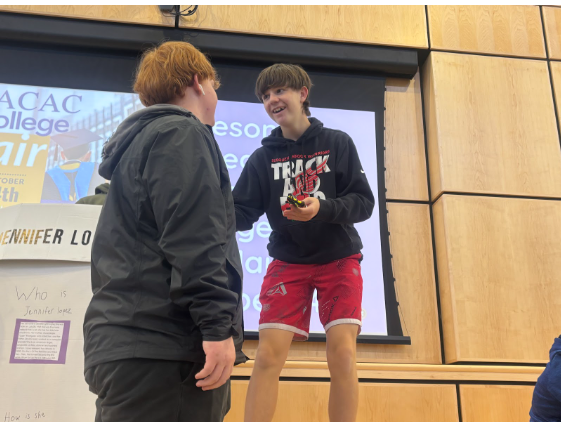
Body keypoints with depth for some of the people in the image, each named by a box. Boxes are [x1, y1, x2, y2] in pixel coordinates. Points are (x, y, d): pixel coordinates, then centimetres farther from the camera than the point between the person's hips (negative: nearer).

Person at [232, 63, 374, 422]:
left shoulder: (338, 143, -1)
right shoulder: (264, 157, 3)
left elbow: (364, 202, -6)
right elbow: (241, 213, -2)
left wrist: (322, 208, -25)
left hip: (339, 259, -1)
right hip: (288, 262, 1)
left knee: (343, 354, -11)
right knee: (268, 355, -9)